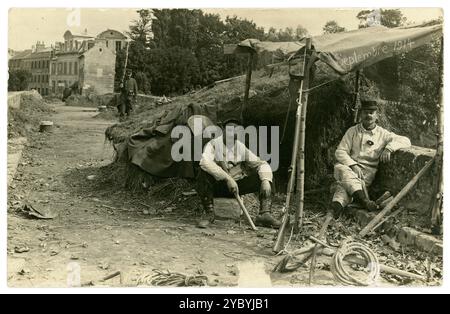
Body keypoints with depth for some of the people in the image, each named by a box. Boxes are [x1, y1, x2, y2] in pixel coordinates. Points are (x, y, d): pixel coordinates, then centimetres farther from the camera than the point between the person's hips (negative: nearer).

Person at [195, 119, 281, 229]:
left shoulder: (242, 148, 1)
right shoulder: (214, 144, -11)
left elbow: (261, 163, -1)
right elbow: (205, 162, -32)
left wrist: (266, 180, -23)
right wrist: (227, 178, -38)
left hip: (236, 185, 4)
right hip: (217, 185, -4)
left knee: (264, 177, -10)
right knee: (203, 173, -35)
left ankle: (264, 214, -19)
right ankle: (208, 213, -22)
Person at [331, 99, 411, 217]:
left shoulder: (383, 134, 10)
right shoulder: (353, 131, 10)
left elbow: (405, 141, 3)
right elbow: (340, 151, 3)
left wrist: (389, 148, -17)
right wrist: (353, 165, -14)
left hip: (368, 172, 0)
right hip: (350, 166, 1)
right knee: (339, 167, -37)